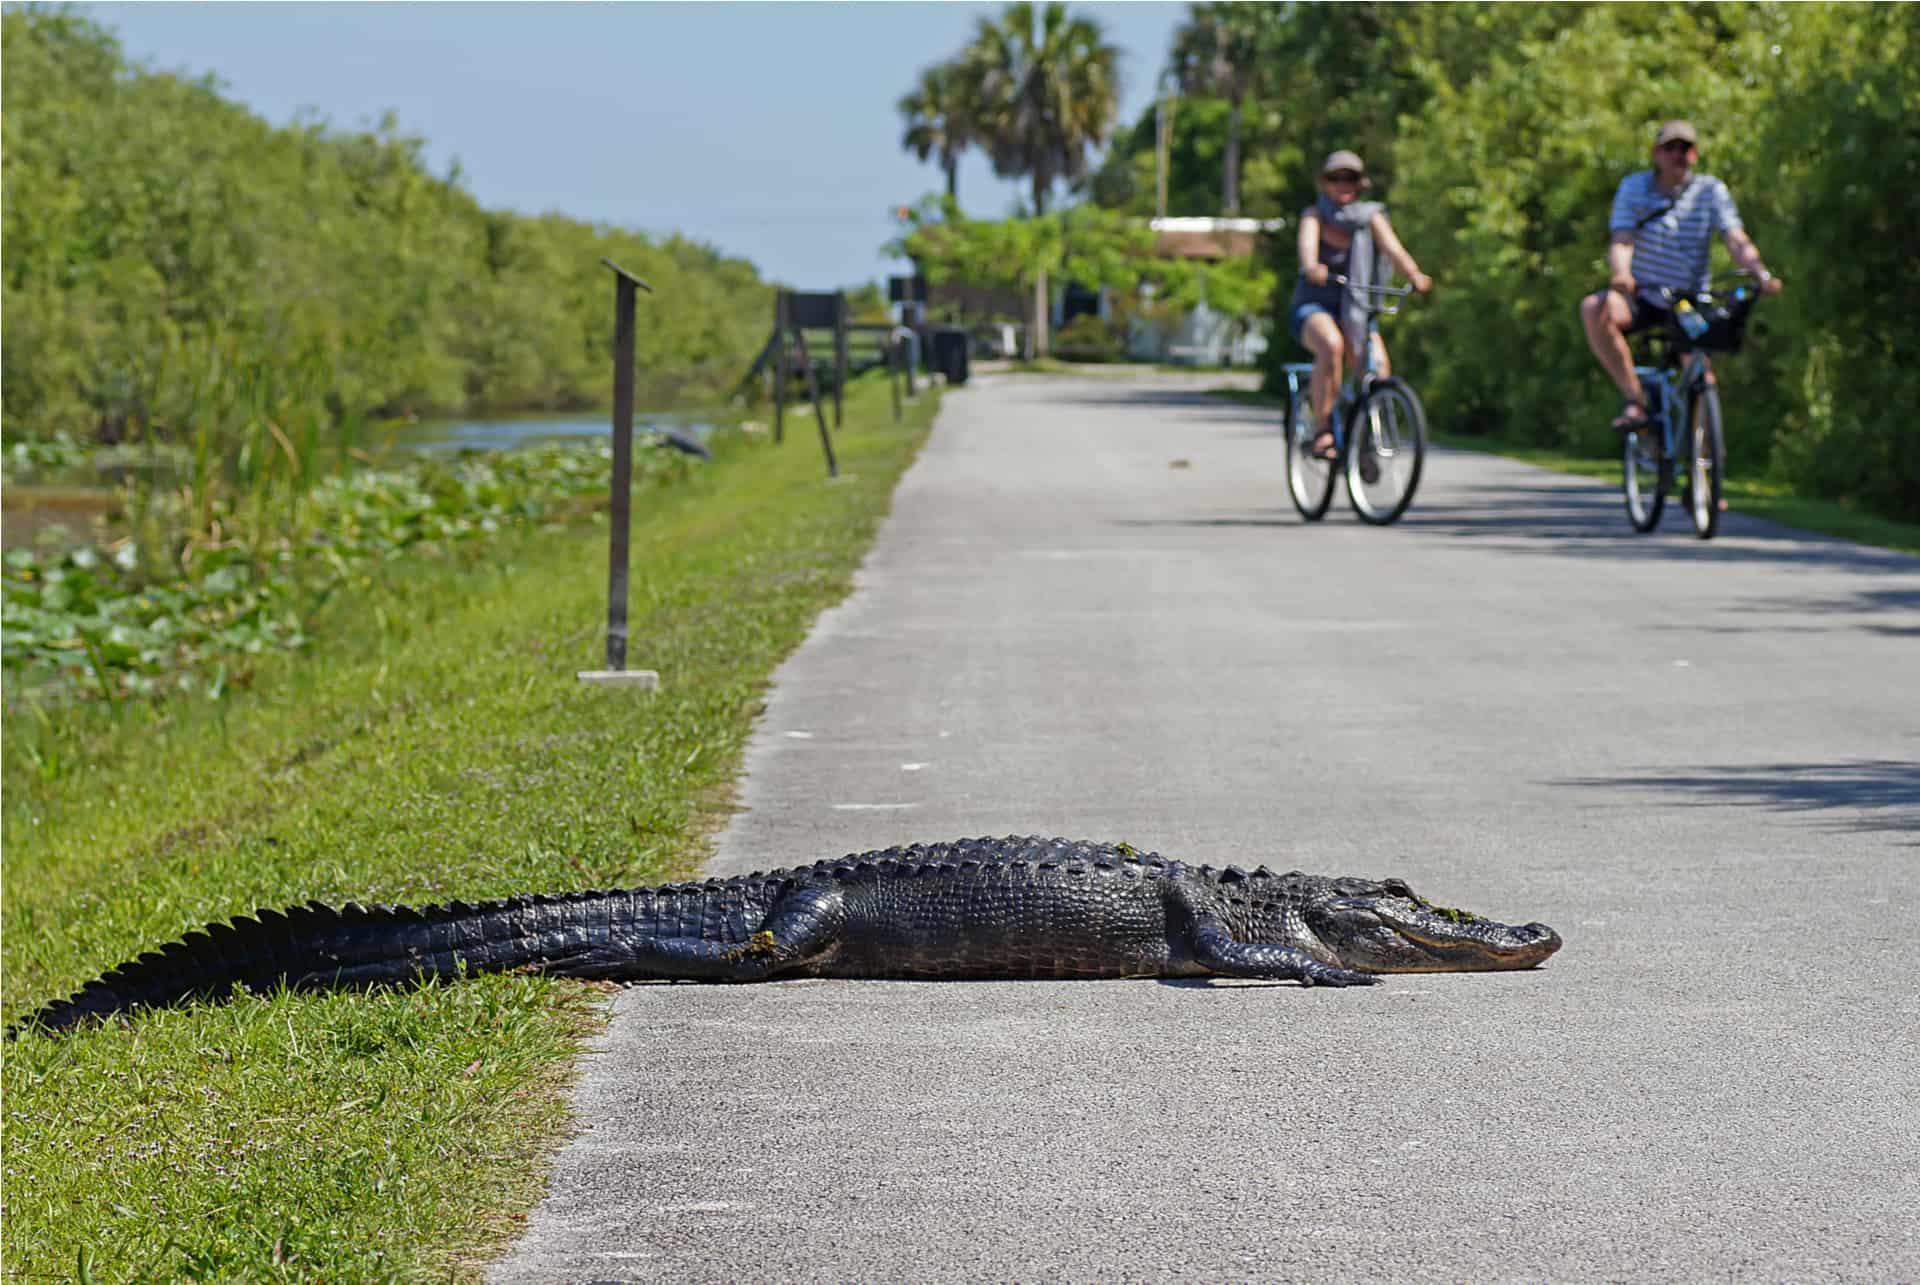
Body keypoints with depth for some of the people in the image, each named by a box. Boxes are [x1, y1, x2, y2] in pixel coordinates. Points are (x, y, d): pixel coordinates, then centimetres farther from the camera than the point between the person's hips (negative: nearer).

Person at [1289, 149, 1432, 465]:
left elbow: (1392, 247, -10)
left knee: (1378, 362, -24)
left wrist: (1415, 275, -31)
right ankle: (1322, 430, -28)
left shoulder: (1370, 216, 8)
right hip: (1313, 307, -3)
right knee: (1331, 345, -36)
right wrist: (1312, 267, -45)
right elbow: (1308, 241, -21)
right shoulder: (1315, 214, 1)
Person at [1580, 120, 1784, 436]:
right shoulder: (1634, 187, -3)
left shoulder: (1711, 190, -3)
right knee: (1594, 309, -32)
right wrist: (1620, 274, -39)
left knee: (1700, 376, -20)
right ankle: (1634, 400, -25)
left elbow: (1736, 240, -15)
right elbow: (1621, 240, -16)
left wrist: (1761, 273, -36)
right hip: (1642, 298, 0)